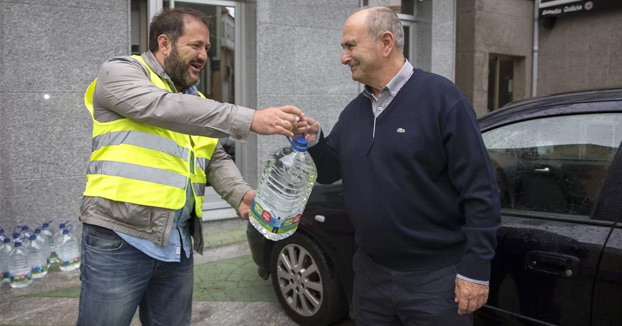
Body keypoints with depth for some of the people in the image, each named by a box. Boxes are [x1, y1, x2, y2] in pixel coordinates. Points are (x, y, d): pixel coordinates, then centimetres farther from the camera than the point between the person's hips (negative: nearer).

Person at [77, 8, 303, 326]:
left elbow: (217, 159, 15)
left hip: (178, 245, 7)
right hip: (119, 240, -6)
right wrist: (249, 120, -30)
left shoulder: (194, 100, 17)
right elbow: (164, 108, -23)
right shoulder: (120, 72, -3)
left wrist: (240, 194, -7)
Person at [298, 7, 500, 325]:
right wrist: (314, 143, -7)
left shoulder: (440, 97, -12)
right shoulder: (353, 111, 8)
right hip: (371, 274, 6)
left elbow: (479, 190, -14)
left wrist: (475, 269, -15)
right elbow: (331, 171, 14)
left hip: (435, 277, -6)